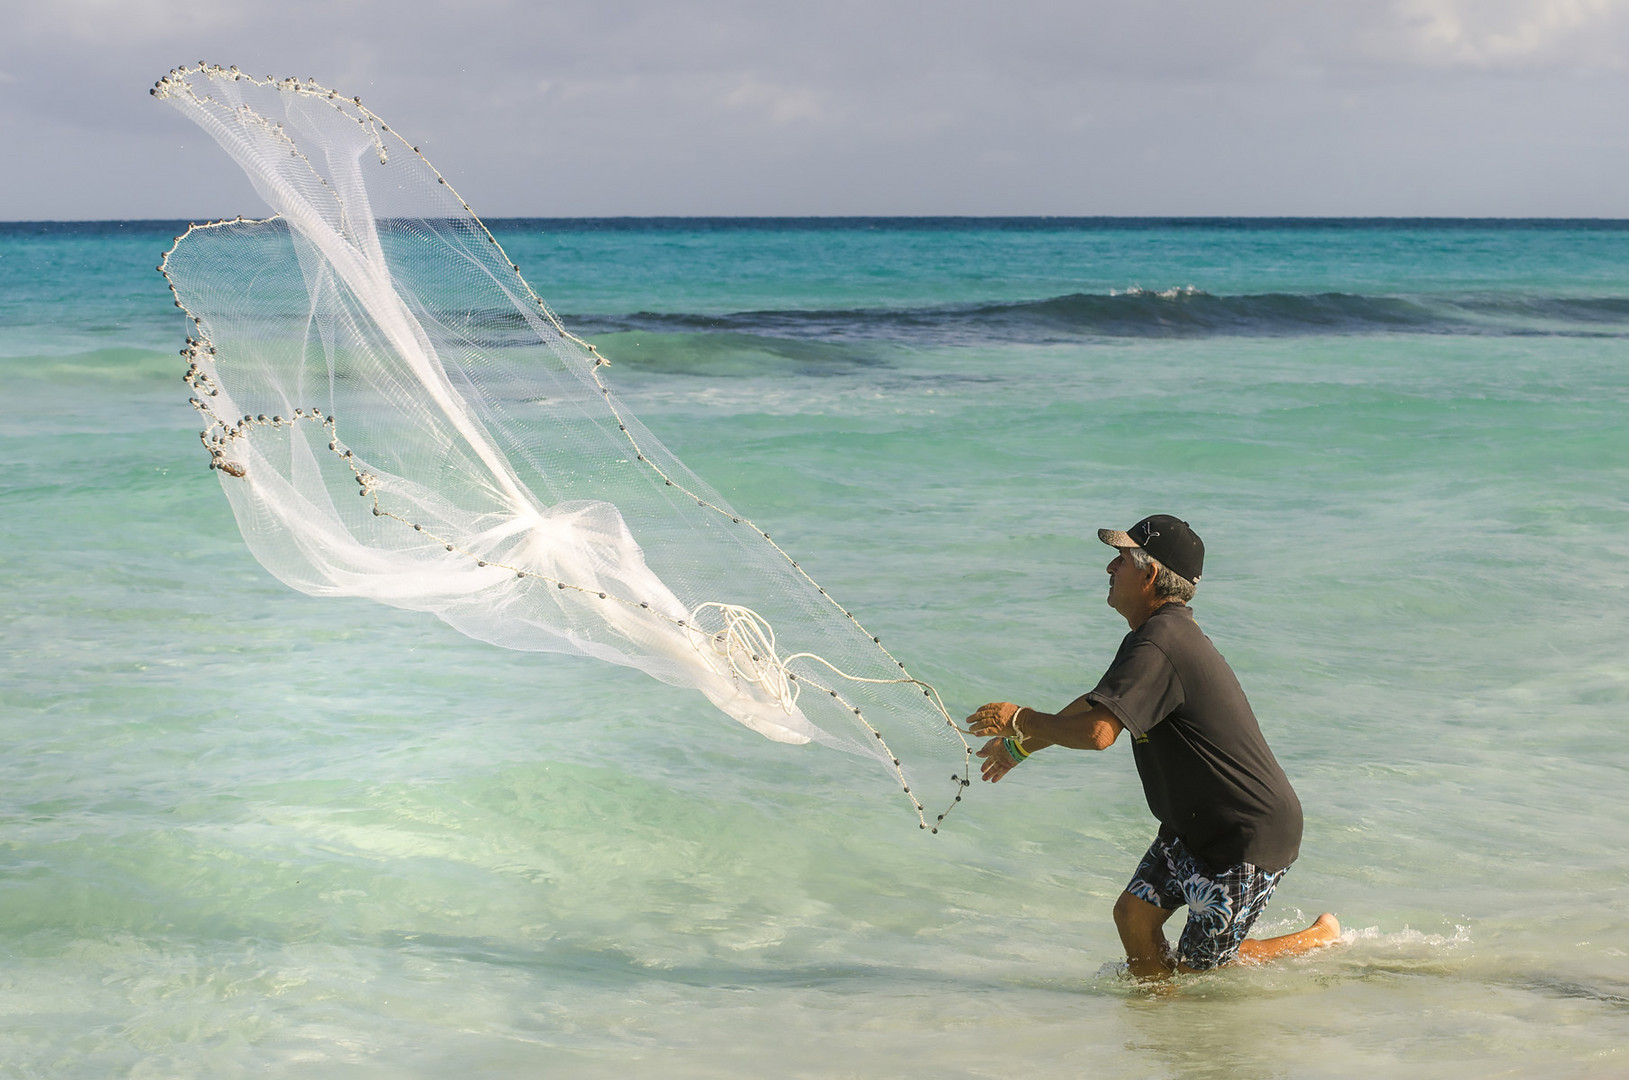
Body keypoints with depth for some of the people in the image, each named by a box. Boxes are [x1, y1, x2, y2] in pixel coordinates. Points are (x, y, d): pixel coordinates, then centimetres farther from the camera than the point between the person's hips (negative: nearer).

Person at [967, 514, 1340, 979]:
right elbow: (1100, 702, 23)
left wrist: (1020, 720, -19)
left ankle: (1323, 938, 16)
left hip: (1250, 835, -10)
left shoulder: (1159, 647, -27)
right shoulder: (1165, 631, 8)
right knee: (1134, 913, 5)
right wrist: (1021, 745, 26)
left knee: (1199, 967, 1)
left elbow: (1097, 731, -36)